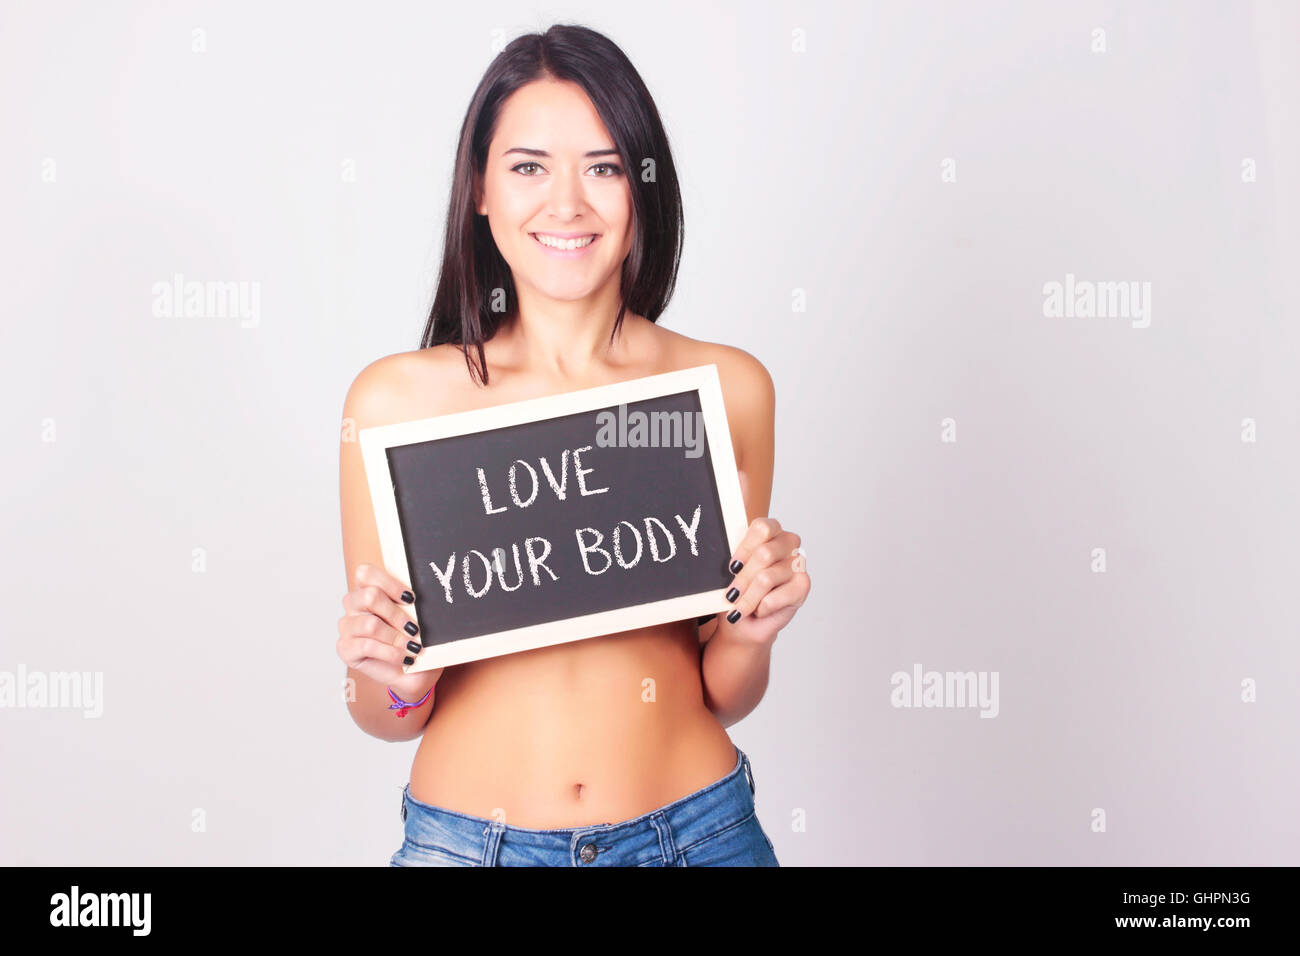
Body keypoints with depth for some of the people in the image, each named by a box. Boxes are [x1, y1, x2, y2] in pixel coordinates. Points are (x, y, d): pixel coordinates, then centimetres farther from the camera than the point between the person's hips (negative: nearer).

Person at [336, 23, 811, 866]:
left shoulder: (729, 386, -5)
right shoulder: (396, 398, -8)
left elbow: (723, 699, 3)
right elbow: (386, 718, 0)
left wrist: (751, 633, -16)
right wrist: (395, 681, -20)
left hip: (697, 828, 2)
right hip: (468, 836, -1)